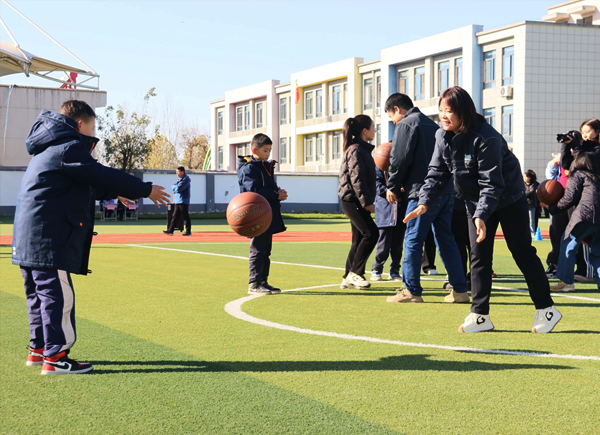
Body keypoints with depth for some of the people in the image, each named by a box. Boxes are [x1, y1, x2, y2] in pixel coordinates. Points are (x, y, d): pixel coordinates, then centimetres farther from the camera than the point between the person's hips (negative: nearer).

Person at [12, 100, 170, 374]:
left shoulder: (50, 149, 22)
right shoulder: (69, 148, -11)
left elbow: (87, 183, 33)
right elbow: (102, 176, -13)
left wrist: (113, 193, 42)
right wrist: (146, 191, -4)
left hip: (29, 237, 11)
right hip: (47, 239, -11)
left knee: (39, 295, 16)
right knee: (57, 295, -9)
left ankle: (39, 348, 24)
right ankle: (55, 357, -8)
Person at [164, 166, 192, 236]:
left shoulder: (186, 179, -11)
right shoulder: (179, 179, 20)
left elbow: (179, 189, -19)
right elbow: (172, 187, 16)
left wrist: (175, 187, 1)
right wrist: (176, 187, -5)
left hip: (183, 201, -9)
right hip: (178, 201, 9)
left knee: (185, 217, -4)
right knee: (174, 216, 8)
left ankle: (188, 231, 1)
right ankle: (170, 231, 9)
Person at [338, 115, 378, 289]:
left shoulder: (362, 149, 20)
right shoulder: (356, 150, -11)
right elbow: (356, 177, -19)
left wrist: (367, 200, 16)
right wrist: (366, 200, -20)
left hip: (357, 202, 10)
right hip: (352, 200, -10)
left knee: (359, 239, 9)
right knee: (371, 233, -15)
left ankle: (348, 278, 11)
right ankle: (355, 272, -12)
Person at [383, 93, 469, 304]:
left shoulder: (405, 125, -3)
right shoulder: (432, 125, 23)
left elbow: (401, 159, -11)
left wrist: (392, 187, 2)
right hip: (446, 191, 8)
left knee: (413, 240, -2)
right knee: (446, 239, 11)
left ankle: (411, 290, -2)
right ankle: (459, 290, 10)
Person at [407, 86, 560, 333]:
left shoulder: (486, 138, -29)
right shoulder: (442, 137, -7)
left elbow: (491, 183, -29)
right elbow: (437, 173, -4)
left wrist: (481, 215, -38)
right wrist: (425, 203, -19)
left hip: (509, 199, -6)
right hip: (476, 201, 6)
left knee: (522, 252, 0)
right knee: (478, 255, 0)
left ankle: (546, 309, 11)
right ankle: (480, 316, 3)